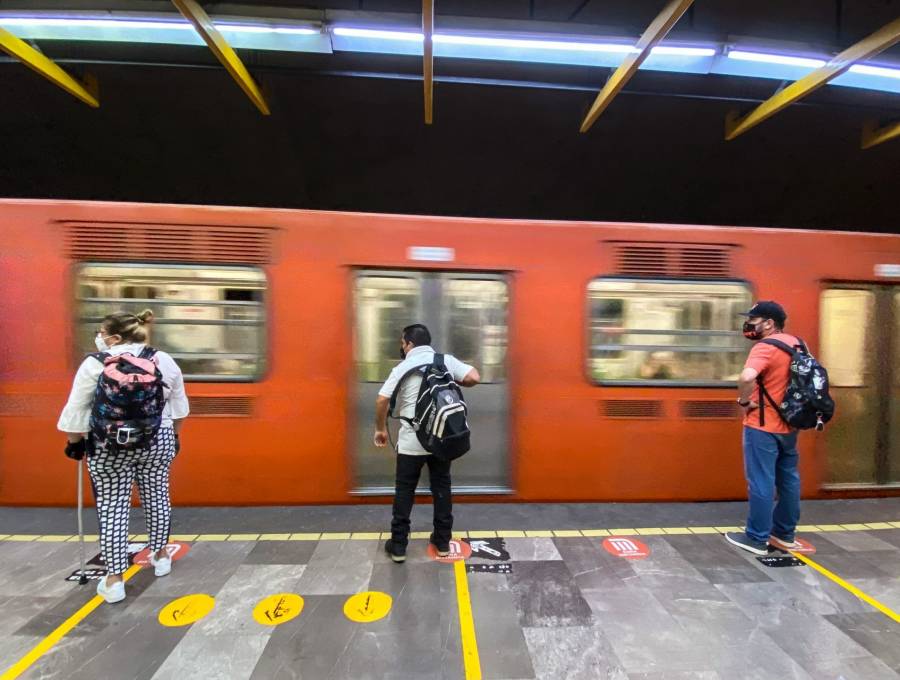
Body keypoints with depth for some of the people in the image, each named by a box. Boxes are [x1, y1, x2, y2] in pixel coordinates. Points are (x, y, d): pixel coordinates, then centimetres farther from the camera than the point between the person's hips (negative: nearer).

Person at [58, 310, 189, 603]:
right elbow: (179, 406, 5)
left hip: (109, 447, -2)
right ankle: (160, 556, 32)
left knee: (112, 507, 8)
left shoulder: (95, 364, -9)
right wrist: (174, 435, 17)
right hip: (157, 441, 3)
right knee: (157, 497, 16)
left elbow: (76, 411, -6)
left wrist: (75, 442, 9)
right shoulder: (164, 360, 0)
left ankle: (114, 579, 14)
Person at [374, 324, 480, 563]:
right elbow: (474, 377, -9)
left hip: (411, 442, -2)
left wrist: (381, 429, 5)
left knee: (404, 492, 12)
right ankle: (443, 542, 27)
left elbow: (382, 401, -10)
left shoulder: (402, 368, -6)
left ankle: (398, 545, 22)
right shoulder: (446, 360, -1)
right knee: (442, 488, 16)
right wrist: (453, 383, 9)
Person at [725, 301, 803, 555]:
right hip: (788, 425, 9)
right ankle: (784, 534, 31)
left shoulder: (765, 347, -19)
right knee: (788, 480, 17)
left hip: (763, 426, -9)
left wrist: (744, 401, -21)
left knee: (761, 483, 1)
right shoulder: (796, 344, 8)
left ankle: (757, 539, 12)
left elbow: (747, 377, -38)